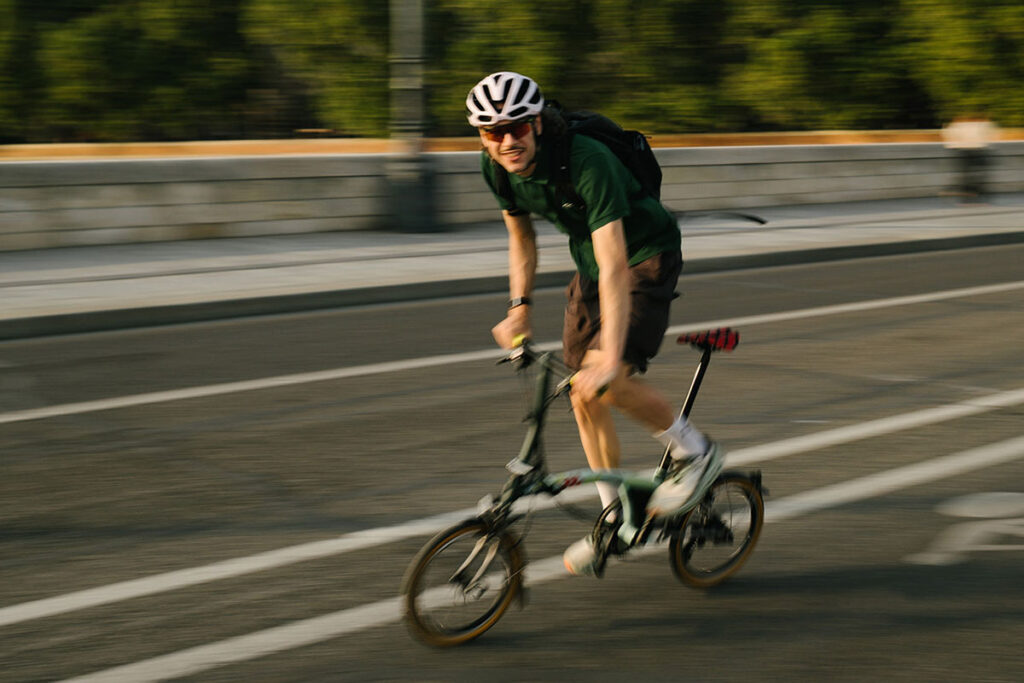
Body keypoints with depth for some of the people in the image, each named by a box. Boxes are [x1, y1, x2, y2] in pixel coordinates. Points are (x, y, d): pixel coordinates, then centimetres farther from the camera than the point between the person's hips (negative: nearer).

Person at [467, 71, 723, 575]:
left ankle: (696, 453, 0)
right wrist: (519, 306, -2)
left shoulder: (587, 162, -35)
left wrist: (610, 357, -44)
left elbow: (615, 269, -39)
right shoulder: (496, 167, -13)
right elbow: (522, 240, 8)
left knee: (607, 382, -22)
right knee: (583, 396, 3)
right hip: (589, 263, 7)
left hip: (646, 257, -7)